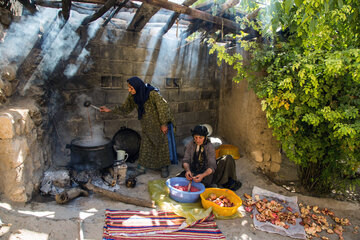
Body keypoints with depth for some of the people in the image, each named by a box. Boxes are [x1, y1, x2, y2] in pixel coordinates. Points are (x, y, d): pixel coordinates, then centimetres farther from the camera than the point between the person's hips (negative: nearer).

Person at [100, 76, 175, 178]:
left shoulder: (152, 94, -27)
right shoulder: (133, 96, -7)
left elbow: (163, 106, -22)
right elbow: (125, 108, 7)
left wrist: (164, 124, -19)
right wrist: (109, 110, 1)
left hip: (159, 125, -5)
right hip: (146, 126, 5)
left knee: (162, 145, 5)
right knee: (144, 146, 9)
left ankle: (164, 168, 21)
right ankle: (141, 168, 22)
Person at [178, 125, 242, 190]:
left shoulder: (210, 147, -12)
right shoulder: (190, 145, -6)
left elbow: (212, 166, -20)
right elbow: (186, 160, -10)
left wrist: (203, 175, -40)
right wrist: (187, 170, -33)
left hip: (207, 172, -1)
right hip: (193, 172, 1)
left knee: (228, 159, -18)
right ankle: (207, 185, -27)